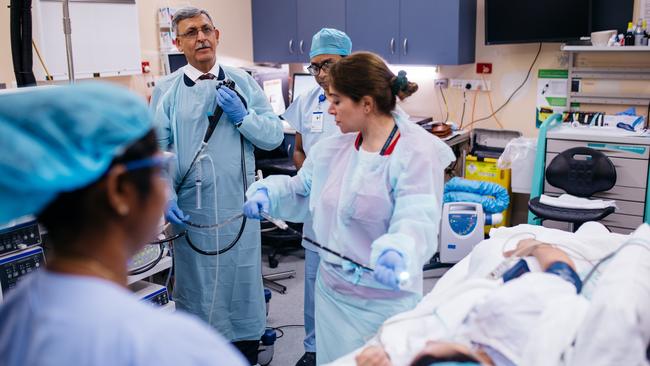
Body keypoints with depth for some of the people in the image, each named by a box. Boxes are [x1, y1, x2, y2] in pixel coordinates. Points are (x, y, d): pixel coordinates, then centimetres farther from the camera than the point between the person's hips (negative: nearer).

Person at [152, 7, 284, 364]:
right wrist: (166, 197, -14)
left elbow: (275, 135, 0)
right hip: (190, 210, -1)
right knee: (196, 286, 13)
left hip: (239, 207, 1)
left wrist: (243, 116, -15)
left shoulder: (243, 83, 2)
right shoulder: (167, 90, -1)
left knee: (241, 282, 14)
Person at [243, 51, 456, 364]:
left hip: (384, 301, -6)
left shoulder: (417, 154, -17)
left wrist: (397, 255, -49)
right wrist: (267, 192, -4)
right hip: (331, 292, 6)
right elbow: (301, 192, 16)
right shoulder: (333, 148, 3)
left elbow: (416, 221, -28)